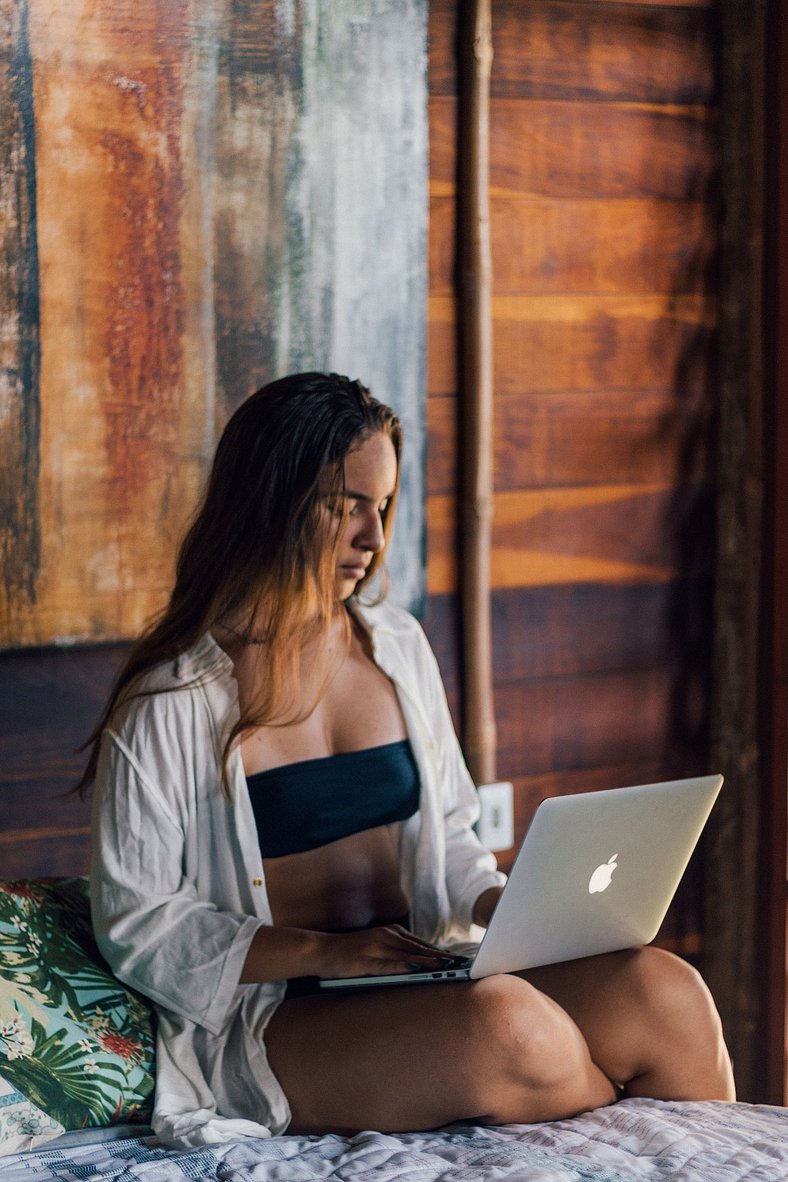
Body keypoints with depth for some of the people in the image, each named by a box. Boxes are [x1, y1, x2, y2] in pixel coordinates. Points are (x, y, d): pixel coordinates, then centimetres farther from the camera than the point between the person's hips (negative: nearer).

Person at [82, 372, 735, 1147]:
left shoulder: (397, 647, 12)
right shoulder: (170, 703, -6)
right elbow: (136, 924, -6)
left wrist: (502, 906, -2)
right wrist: (323, 951, -18)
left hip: (427, 979, 6)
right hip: (271, 1019, -5)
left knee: (664, 991, -22)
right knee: (505, 1024, -35)